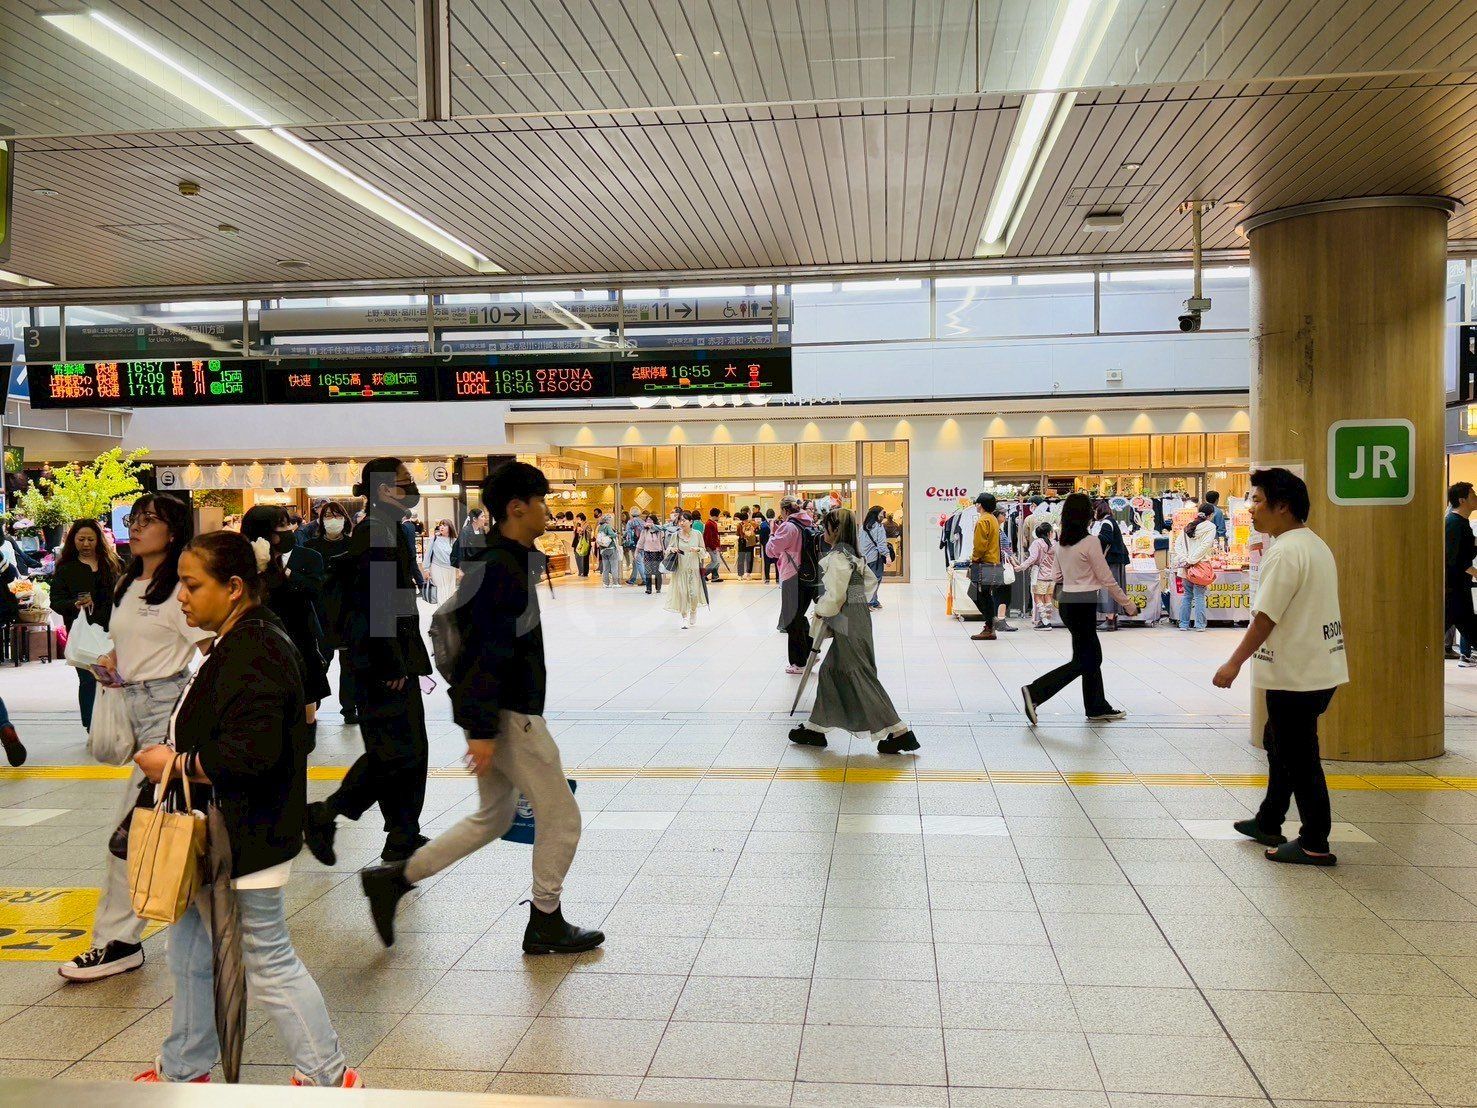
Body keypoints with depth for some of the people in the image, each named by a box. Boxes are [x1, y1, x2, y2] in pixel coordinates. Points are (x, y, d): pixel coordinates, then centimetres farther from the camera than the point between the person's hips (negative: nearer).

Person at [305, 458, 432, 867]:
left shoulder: (391, 530, 16)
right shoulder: (374, 531, -15)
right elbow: (374, 603, -21)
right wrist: (392, 665, -20)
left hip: (397, 654, 10)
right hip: (382, 657, -10)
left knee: (410, 747, 11)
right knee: (398, 747, -8)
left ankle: (404, 837, 17)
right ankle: (324, 815, 4)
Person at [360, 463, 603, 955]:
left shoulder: (513, 560, 11)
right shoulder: (502, 568, -20)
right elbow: (488, 651, -23)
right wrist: (482, 730, -23)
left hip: (502, 711, 10)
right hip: (510, 715, -10)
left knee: (493, 817, 20)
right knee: (561, 818, 4)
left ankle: (393, 878, 22)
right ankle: (545, 924, 19)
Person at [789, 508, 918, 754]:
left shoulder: (837, 557, -18)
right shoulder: (853, 555, 10)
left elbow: (834, 596, -19)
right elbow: (870, 580, 22)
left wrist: (821, 612, -3)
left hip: (848, 625, -10)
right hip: (854, 619, 10)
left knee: (862, 678, -5)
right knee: (830, 673, 16)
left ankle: (899, 732, -4)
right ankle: (816, 728, 23)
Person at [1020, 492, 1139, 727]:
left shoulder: (1061, 543, 6)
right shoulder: (1090, 542, -15)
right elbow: (1106, 579, -11)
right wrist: (1128, 604, -1)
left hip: (1067, 602, 8)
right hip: (1084, 605, -8)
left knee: (1093, 656, 17)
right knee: (1082, 662, -1)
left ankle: (1098, 708, 24)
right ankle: (1035, 692, -11)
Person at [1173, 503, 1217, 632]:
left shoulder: (1188, 526, 11)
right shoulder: (1210, 527, -5)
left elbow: (1177, 543, 7)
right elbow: (1205, 545, -16)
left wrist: (1184, 559, -2)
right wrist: (1192, 560, -15)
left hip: (1186, 567, 5)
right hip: (1200, 565, -5)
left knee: (1187, 595, 11)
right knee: (1199, 596, 0)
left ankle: (1183, 624, 13)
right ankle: (1200, 625, 2)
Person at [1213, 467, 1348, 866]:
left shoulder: (1286, 552, -18)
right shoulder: (1316, 545, 13)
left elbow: (1265, 617, -21)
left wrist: (1234, 663, -15)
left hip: (1296, 676, -10)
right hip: (1321, 668, 10)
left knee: (1299, 758, -1)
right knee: (1279, 744, 21)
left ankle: (1315, 844, 8)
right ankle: (1268, 823, 33)